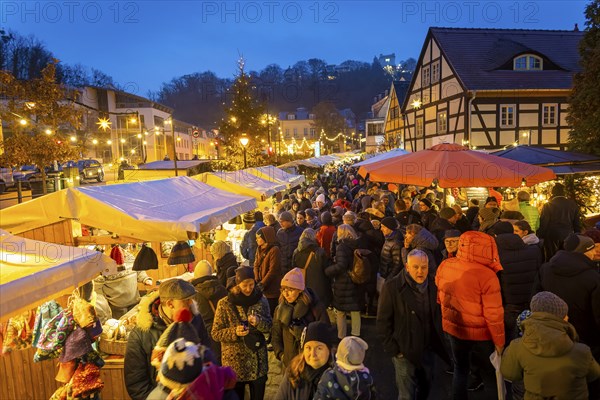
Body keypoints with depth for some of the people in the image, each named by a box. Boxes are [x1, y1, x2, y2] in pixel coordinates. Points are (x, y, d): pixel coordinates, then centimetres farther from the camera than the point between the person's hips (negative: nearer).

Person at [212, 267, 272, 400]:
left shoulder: (261, 300, -4)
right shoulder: (224, 304, -12)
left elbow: (270, 327, 0)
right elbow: (215, 333, -8)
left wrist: (258, 322, -20)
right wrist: (234, 332, -25)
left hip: (258, 360, 2)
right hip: (234, 361, -2)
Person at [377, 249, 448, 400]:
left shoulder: (432, 285, -1)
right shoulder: (392, 287, -18)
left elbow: (437, 316, 14)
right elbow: (383, 322, -14)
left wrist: (438, 342, 10)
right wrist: (393, 350, -14)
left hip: (428, 349, 5)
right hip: (404, 351, -5)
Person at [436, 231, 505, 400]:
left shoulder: (444, 266, -11)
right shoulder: (487, 275, -27)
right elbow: (494, 314, -22)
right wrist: (499, 341, -7)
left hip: (453, 329, 5)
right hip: (480, 334, -4)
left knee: (460, 369, 25)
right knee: (490, 376, 19)